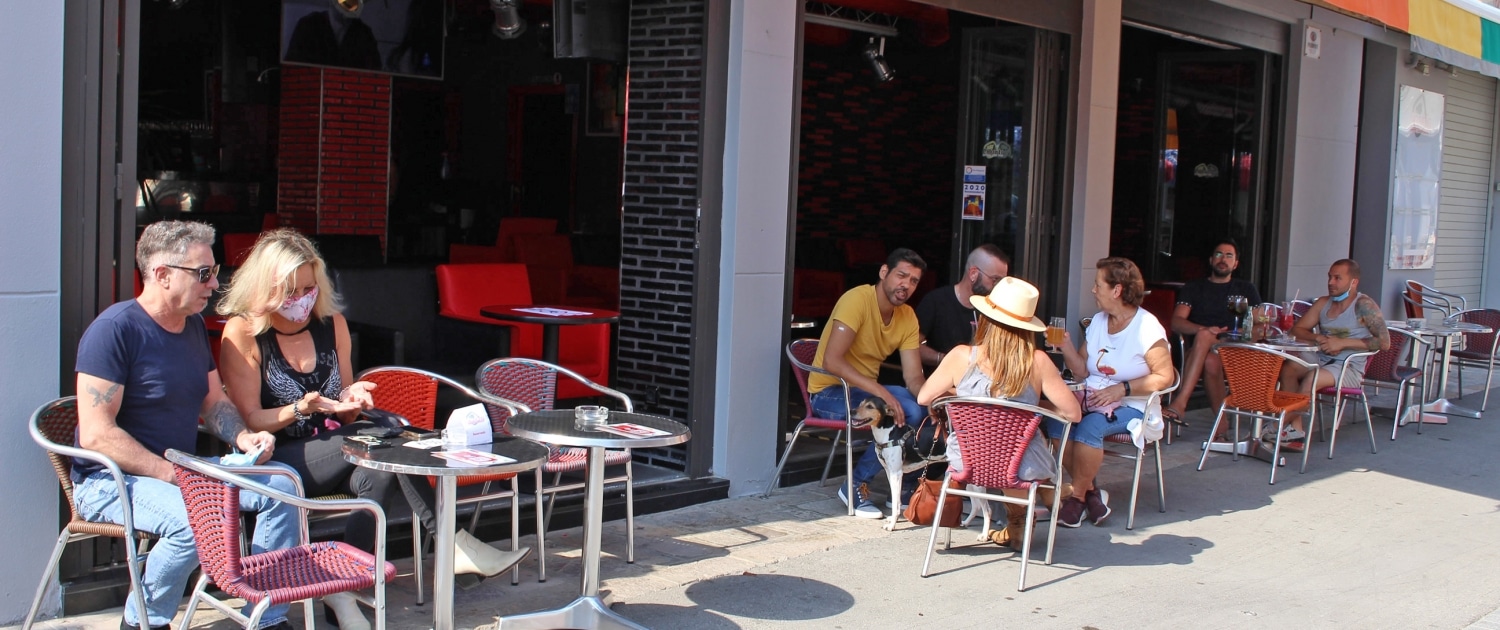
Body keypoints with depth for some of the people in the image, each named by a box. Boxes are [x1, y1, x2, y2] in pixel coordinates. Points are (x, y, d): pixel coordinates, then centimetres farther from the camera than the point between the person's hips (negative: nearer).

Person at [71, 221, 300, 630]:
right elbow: (96, 434, -22)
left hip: (184, 469, 8)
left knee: (280, 486, -8)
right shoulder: (115, 329, -17)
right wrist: (169, 474, -25)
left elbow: (214, 402, 19)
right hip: (112, 479, -8)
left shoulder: (194, 325, 9)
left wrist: (244, 437, -2)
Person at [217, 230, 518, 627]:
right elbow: (249, 420, -8)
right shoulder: (243, 332, -5)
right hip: (274, 461, -5)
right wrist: (302, 409, -25)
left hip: (331, 454, 5)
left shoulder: (331, 323, 9)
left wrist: (350, 399, -9)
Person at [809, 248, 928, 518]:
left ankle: (905, 488, 5)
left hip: (866, 391, 7)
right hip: (829, 392, -7)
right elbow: (831, 361, -30)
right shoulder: (858, 299, -20)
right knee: (904, 412, -28)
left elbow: (913, 377, -3)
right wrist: (881, 392, -37)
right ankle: (856, 486, -12)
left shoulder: (908, 317, 3)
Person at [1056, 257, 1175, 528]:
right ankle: (1091, 492, -12)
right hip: (1092, 398, 6)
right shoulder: (1098, 322, 12)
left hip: (1131, 407, -6)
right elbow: (1082, 368, 12)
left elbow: (1164, 377, -12)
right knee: (1055, 421, -24)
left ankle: (1077, 498, -16)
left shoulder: (1147, 328, -9)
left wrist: (1122, 389, -20)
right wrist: (1065, 345, -4)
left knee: (1089, 426, -35)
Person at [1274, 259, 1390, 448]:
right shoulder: (1323, 303, 13)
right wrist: (1318, 338, -9)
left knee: (1313, 377, -34)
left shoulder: (1363, 305, -6)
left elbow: (1384, 342, -14)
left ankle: (1278, 428, -22)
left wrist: (1342, 343, -19)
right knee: (1288, 368, -23)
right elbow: (1297, 329, 14)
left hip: (1350, 367, -6)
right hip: (1321, 359, 6)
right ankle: (1295, 430, -24)